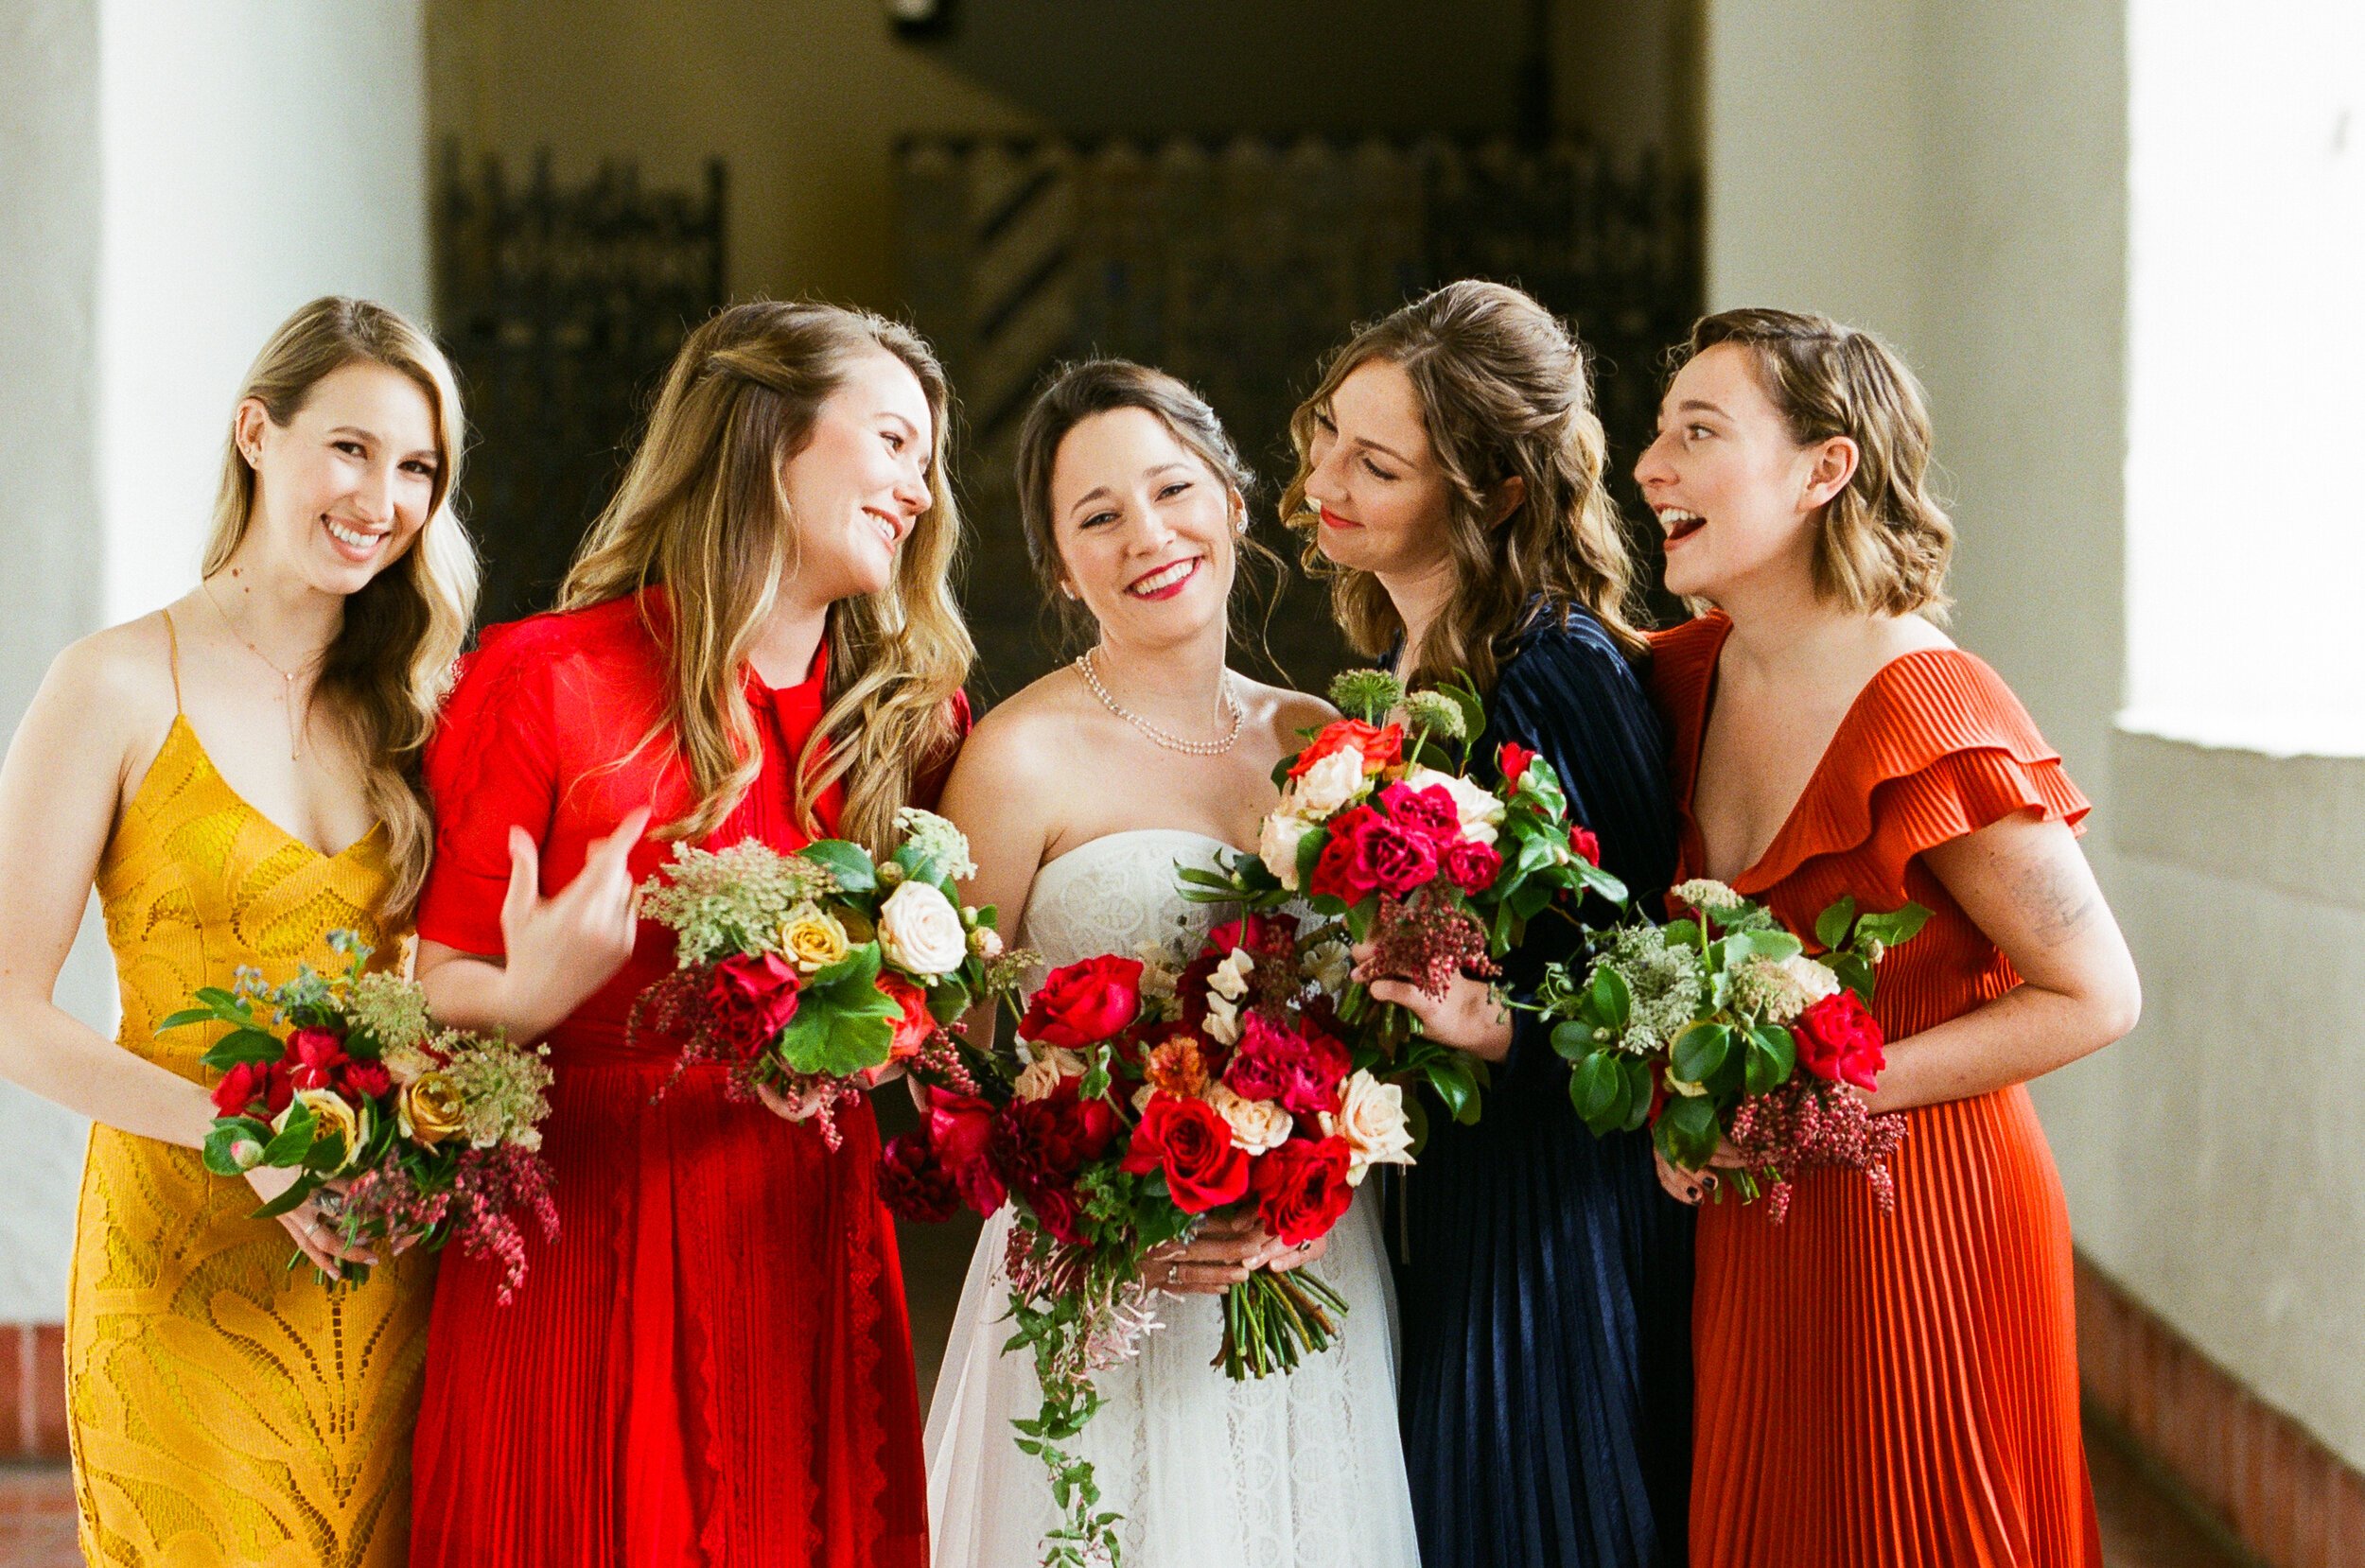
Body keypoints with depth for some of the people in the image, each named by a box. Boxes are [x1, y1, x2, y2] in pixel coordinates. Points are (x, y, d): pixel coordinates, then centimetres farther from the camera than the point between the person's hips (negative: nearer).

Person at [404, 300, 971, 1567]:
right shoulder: (543, 681, -3)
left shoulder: (910, 718, 11)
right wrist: (528, 998, -23)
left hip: (821, 1263, 4)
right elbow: (432, 984, -1)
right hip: (589, 1261, -4)